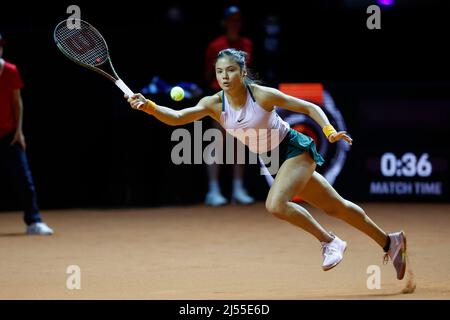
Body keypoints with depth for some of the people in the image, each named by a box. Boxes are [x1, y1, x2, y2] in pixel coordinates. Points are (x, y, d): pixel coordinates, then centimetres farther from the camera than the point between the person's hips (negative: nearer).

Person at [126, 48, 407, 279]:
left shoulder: (263, 95, -23)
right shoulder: (214, 104, -12)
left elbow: (310, 107, -13)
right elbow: (177, 117, -26)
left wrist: (330, 131, -27)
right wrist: (149, 106, -43)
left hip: (296, 150, -6)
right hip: (275, 161, 6)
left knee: (275, 204, -27)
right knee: (335, 206, 15)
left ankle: (330, 242, -8)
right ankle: (390, 242, 33)